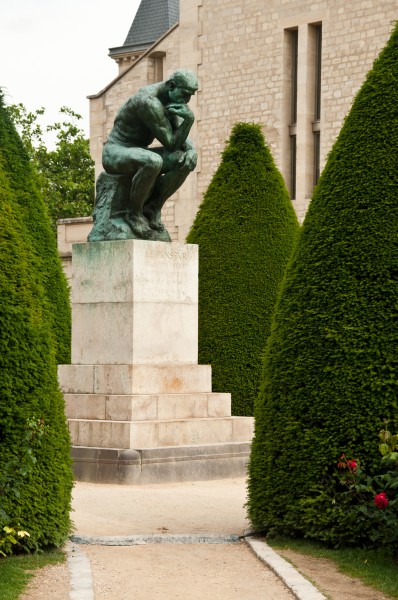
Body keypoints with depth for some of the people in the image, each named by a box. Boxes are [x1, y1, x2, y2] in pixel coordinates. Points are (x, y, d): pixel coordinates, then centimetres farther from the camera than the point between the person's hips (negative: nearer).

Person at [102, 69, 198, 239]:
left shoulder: (171, 100, 3)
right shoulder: (149, 102, -26)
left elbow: (181, 139, 5)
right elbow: (171, 144, -23)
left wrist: (191, 151, -16)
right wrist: (189, 120, -33)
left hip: (137, 154, 9)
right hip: (115, 153, -9)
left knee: (186, 160, -10)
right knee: (153, 161, -40)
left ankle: (153, 208, -4)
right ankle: (134, 213, -18)